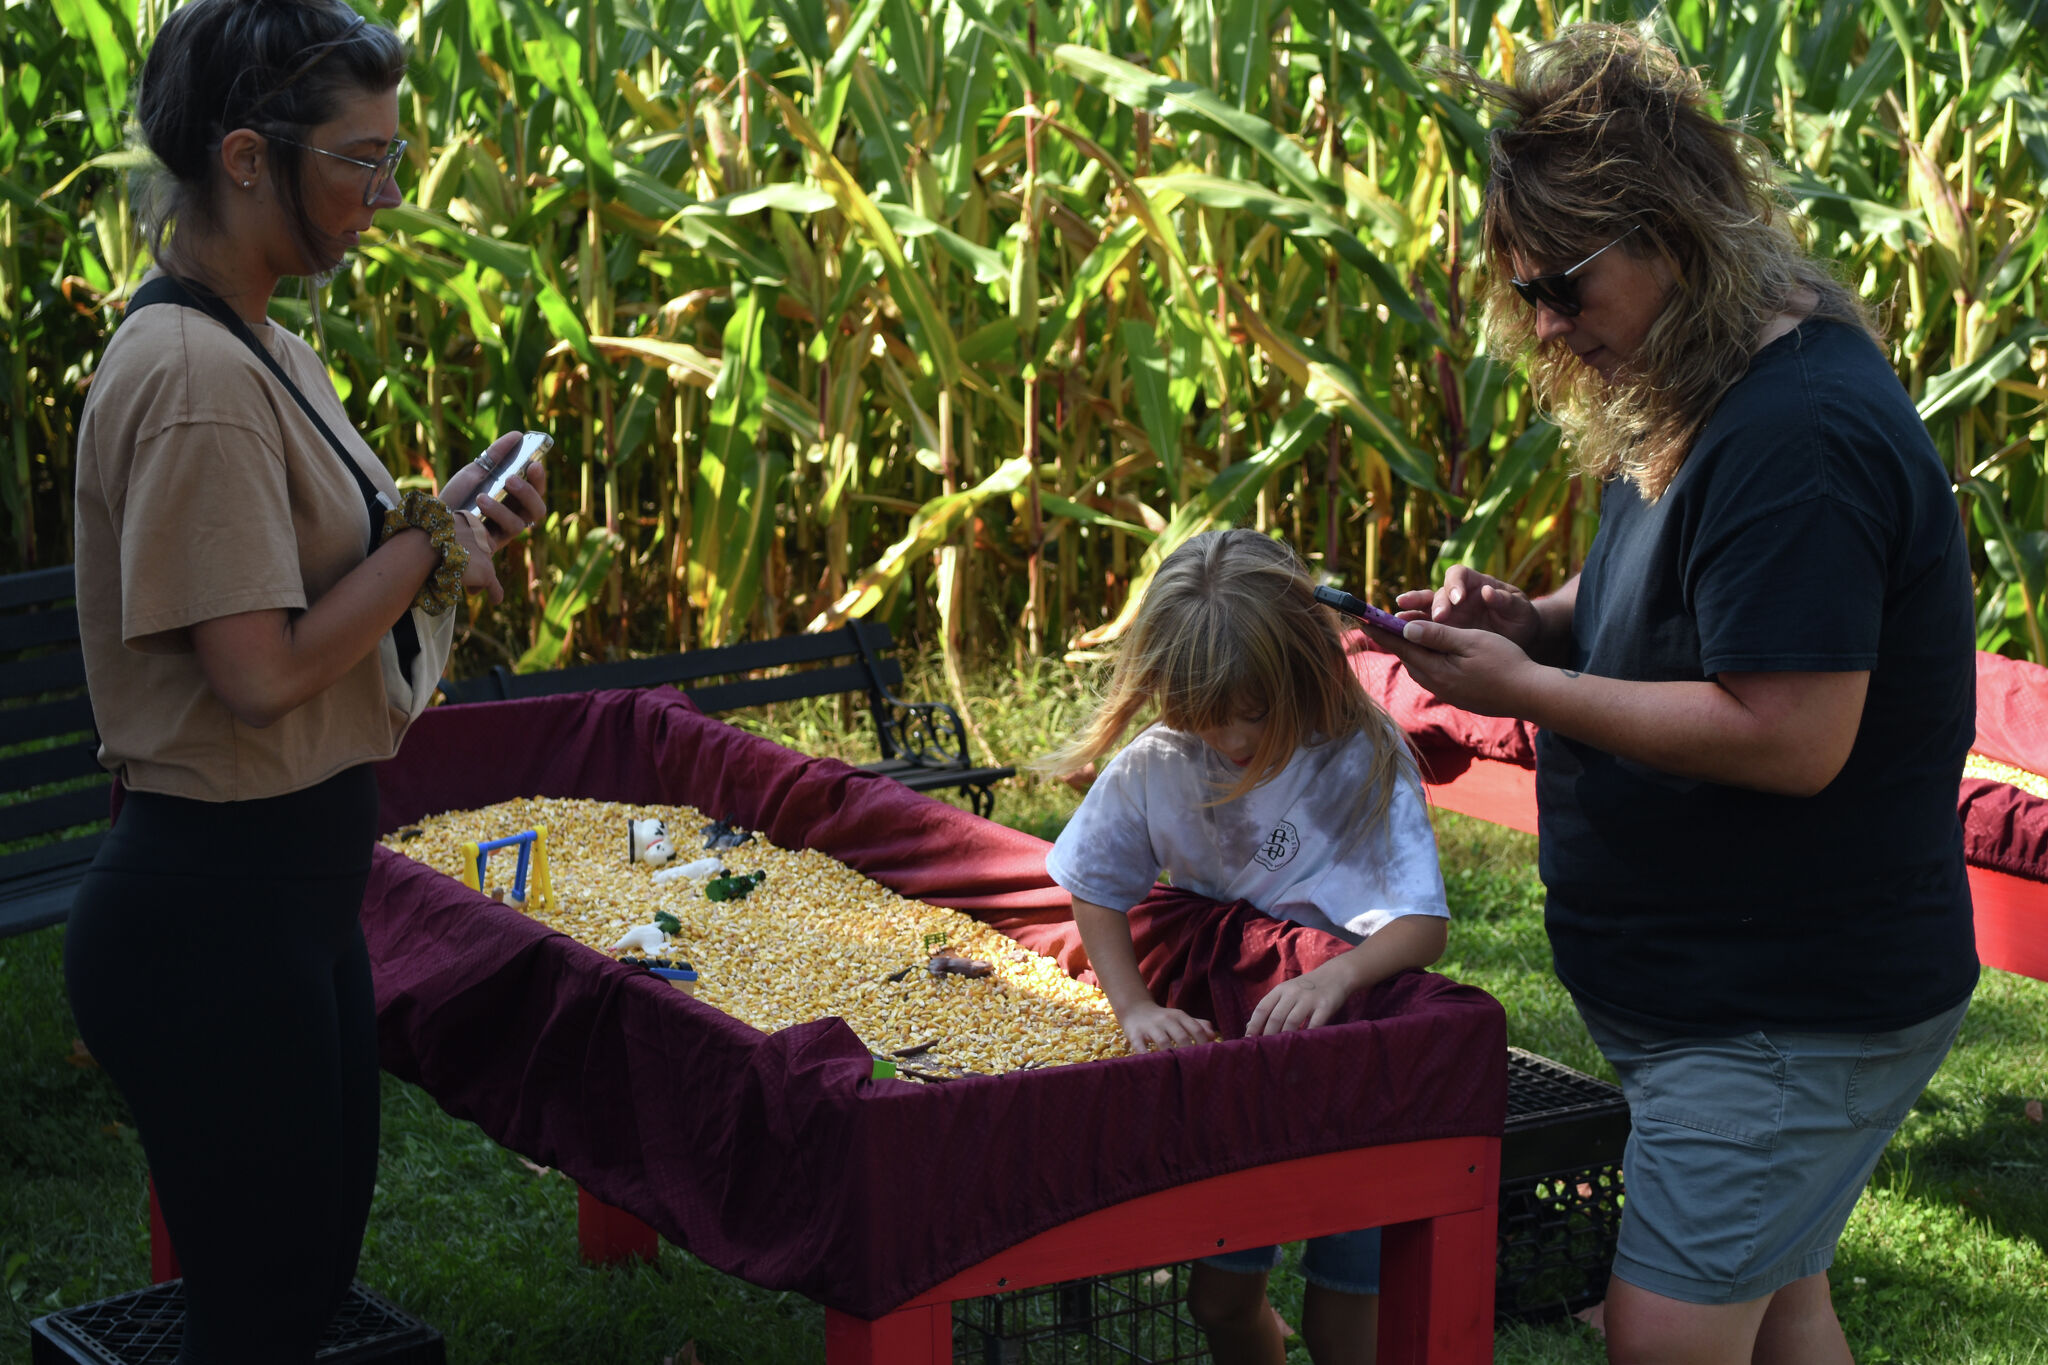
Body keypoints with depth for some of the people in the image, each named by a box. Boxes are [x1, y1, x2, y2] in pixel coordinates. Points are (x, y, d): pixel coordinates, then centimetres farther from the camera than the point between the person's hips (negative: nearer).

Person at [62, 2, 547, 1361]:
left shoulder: (270, 354, 10)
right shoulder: (192, 377, -21)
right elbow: (261, 669, -24)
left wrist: (445, 524, 4)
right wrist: (428, 544, -12)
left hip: (296, 889, 10)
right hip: (213, 905, -10)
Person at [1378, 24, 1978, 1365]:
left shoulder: (1799, 434, -25)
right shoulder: (1697, 406, 9)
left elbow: (1789, 737, -29)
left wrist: (1527, 690, -22)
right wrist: (1535, 619, 2)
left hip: (1793, 1017, -10)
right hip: (1735, 988, 10)